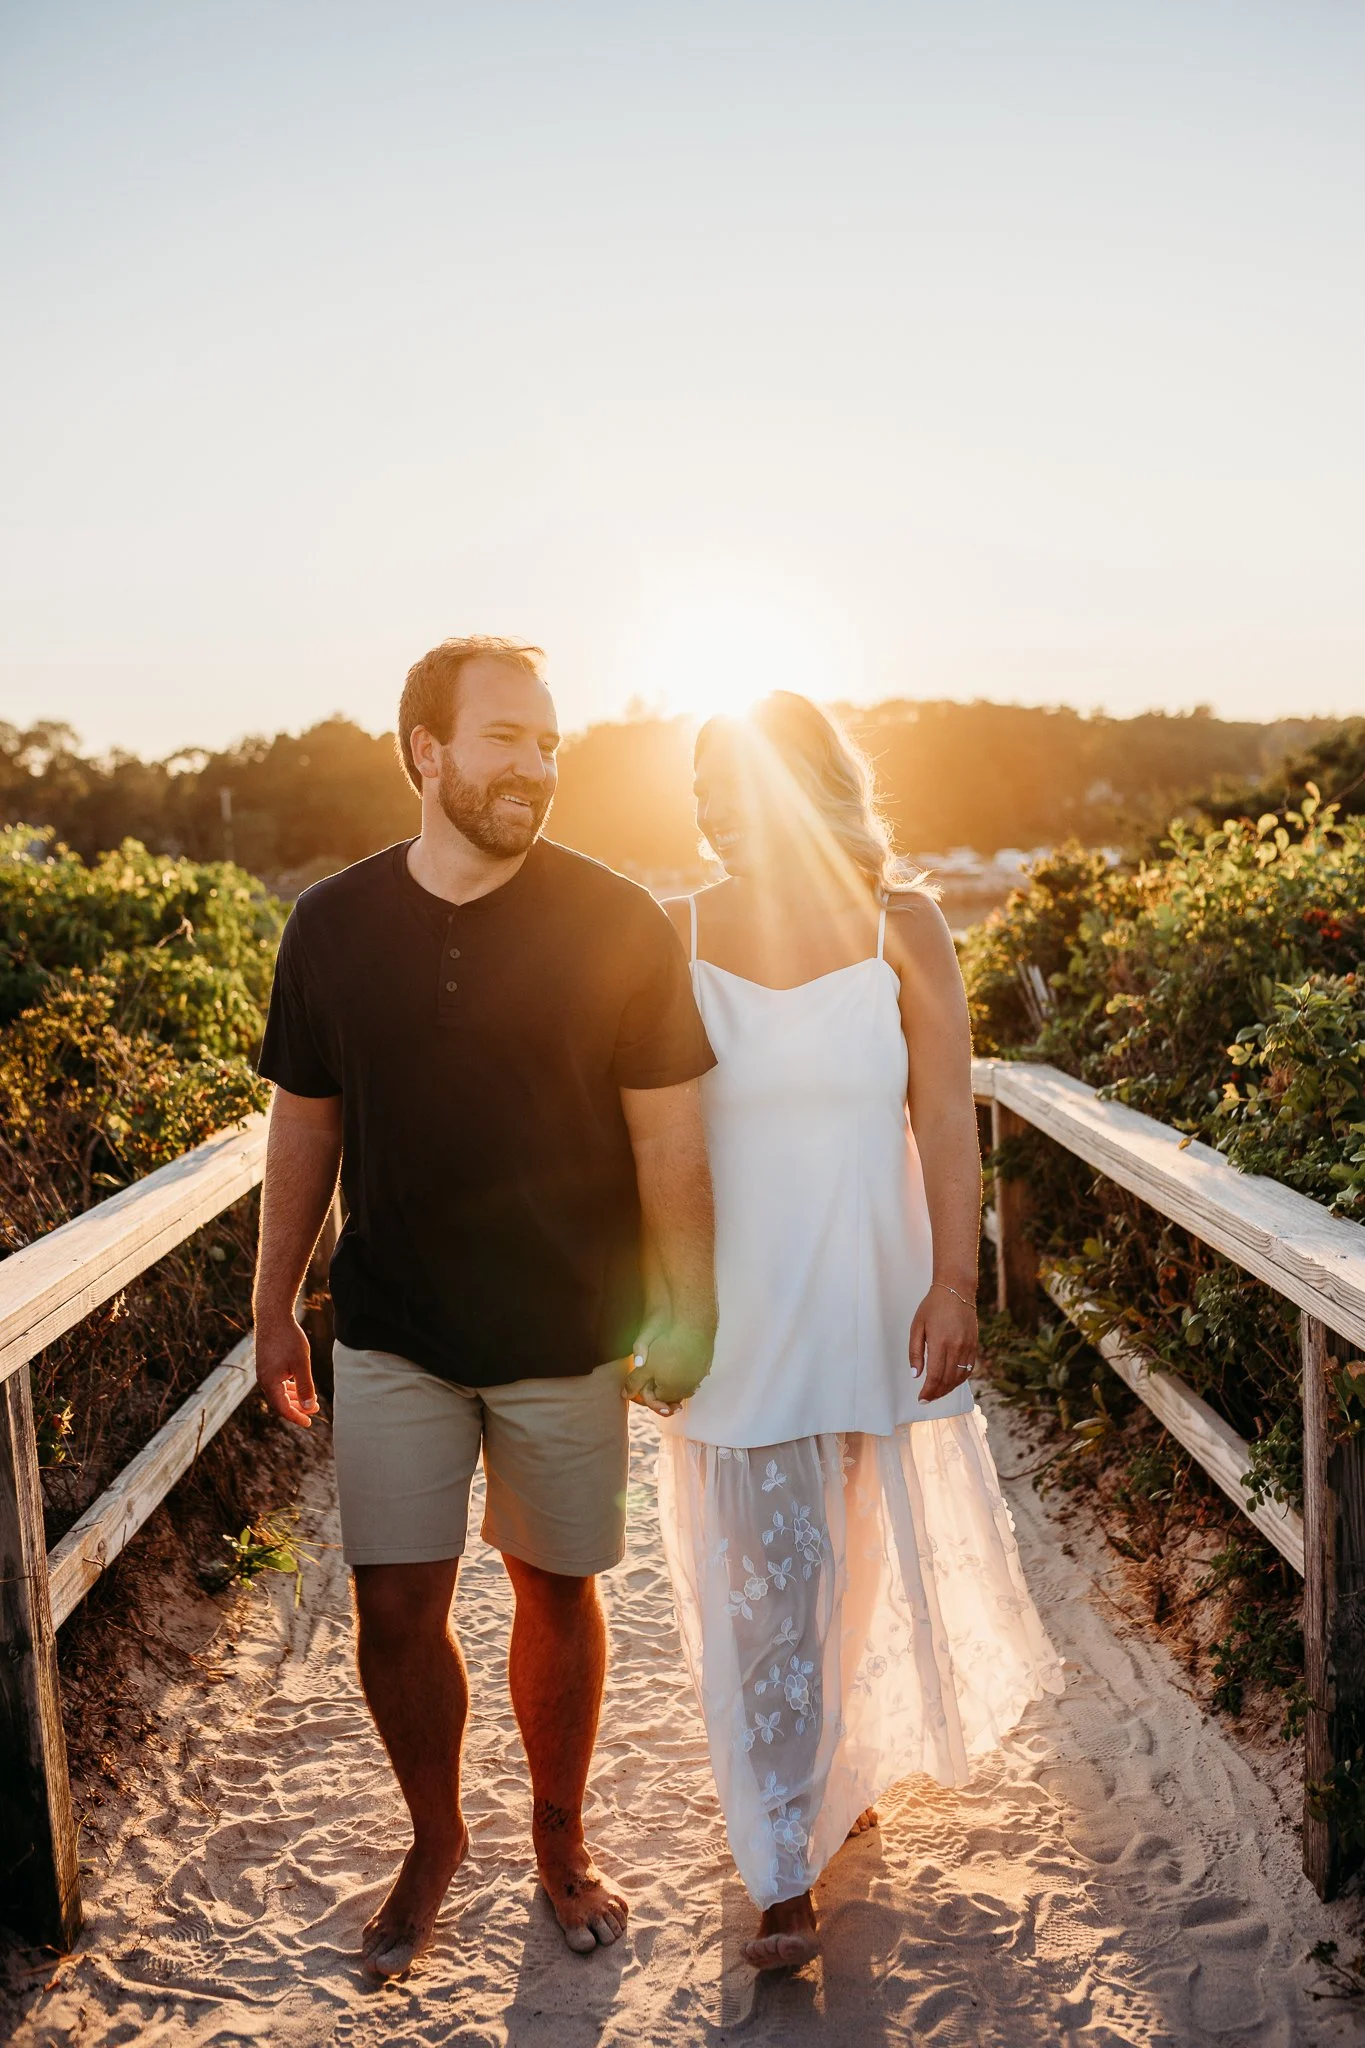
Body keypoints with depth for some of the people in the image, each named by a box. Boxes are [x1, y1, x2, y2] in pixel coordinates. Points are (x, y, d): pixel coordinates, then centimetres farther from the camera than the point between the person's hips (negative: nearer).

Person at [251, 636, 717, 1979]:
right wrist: (275, 1310, 10)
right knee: (395, 1610, 4)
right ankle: (433, 1840, 32)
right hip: (394, 1337, 1)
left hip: (568, 1336, -1)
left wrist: (686, 1313, -3)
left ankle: (561, 1841, 37)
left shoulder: (616, 928, -9)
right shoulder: (332, 926, -2)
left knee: (556, 1594, 12)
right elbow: (305, 1126, 7)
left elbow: (668, 1137, -4)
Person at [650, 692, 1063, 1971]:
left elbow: (945, 1119, -6)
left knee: (864, 1555, 19)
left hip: (876, 1294, 1)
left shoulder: (901, 926, -5)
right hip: (738, 1304, -1)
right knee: (767, 1580, 0)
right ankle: (784, 1876, 15)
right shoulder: (675, 938, -3)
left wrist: (954, 1284, -12)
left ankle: (850, 1765, 47)